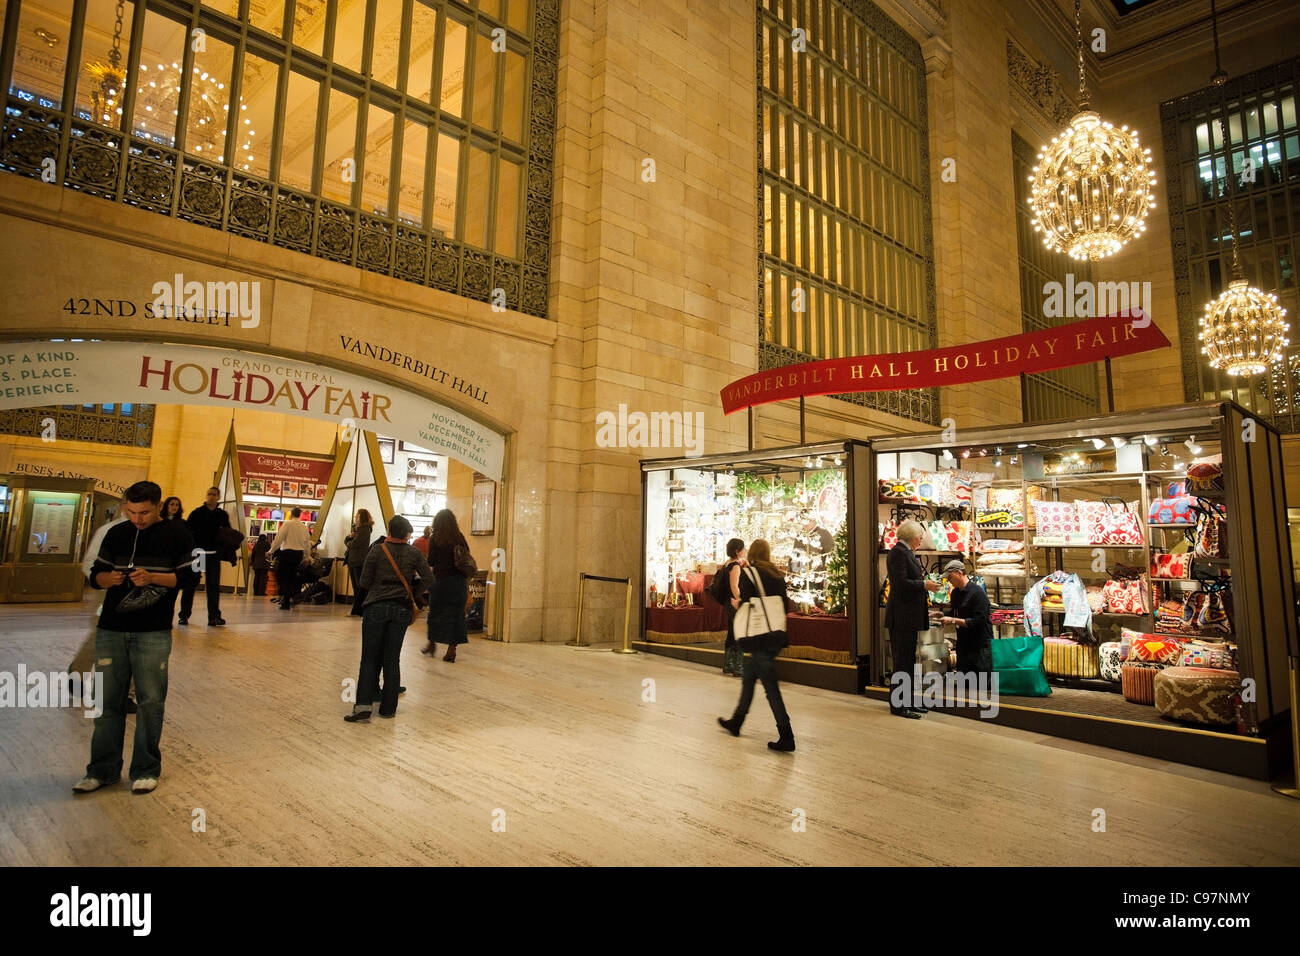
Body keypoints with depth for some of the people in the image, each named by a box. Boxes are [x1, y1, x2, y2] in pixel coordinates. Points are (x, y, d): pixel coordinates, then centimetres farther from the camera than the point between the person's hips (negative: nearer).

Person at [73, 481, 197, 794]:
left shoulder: (177, 534, -2)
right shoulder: (116, 534, 9)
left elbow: (188, 577, -5)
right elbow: (96, 576, 13)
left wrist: (152, 577, -21)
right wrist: (110, 578, -10)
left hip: (154, 632, -3)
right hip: (111, 629, 4)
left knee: (150, 700, 2)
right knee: (108, 699, 8)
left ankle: (146, 769, 15)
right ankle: (103, 769, 21)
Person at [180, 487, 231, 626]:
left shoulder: (222, 515, 8)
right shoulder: (196, 513, 2)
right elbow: (187, 531, -2)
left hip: (213, 554, 1)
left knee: (213, 585, 1)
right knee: (190, 584, 4)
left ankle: (214, 616, 4)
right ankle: (184, 615, 15)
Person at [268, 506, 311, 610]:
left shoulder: (287, 524, -5)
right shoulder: (304, 527, 9)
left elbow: (279, 538, -7)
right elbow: (307, 543, 11)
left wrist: (271, 551, 1)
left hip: (287, 552, -5)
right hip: (299, 554, 5)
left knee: (281, 576, 1)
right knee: (292, 577, 13)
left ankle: (286, 602, -14)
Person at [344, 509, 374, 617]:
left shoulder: (365, 529, -12)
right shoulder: (357, 528, 17)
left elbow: (353, 544, -17)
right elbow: (346, 541, 15)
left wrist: (349, 543, 4)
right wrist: (349, 536, -6)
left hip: (359, 562, -10)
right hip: (352, 561, 10)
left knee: (361, 587, -5)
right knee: (355, 587, 12)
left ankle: (359, 611, -2)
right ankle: (356, 611, 17)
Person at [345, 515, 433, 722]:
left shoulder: (377, 550, -4)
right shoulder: (414, 554, 0)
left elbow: (364, 582, -2)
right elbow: (429, 578, -4)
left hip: (377, 606, -2)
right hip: (401, 609, 2)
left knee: (369, 658, 4)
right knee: (392, 659, 9)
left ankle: (363, 705, -6)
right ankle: (388, 707, 12)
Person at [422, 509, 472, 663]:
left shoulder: (435, 539, -6)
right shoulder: (460, 538, 1)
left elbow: (431, 562, -7)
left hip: (441, 580, -2)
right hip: (459, 581, 2)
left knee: (435, 612, 16)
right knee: (456, 614, 7)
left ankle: (432, 644, 29)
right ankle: (451, 649, 6)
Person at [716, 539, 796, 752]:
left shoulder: (748, 573, -9)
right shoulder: (777, 575, 9)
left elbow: (745, 605, -16)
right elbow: (786, 605, 9)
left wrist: (736, 603, 5)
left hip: (759, 637, -7)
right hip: (776, 636, 7)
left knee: (770, 686, -4)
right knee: (748, 677, 20)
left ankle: (786, 737, -4)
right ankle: (736, 722, 33)